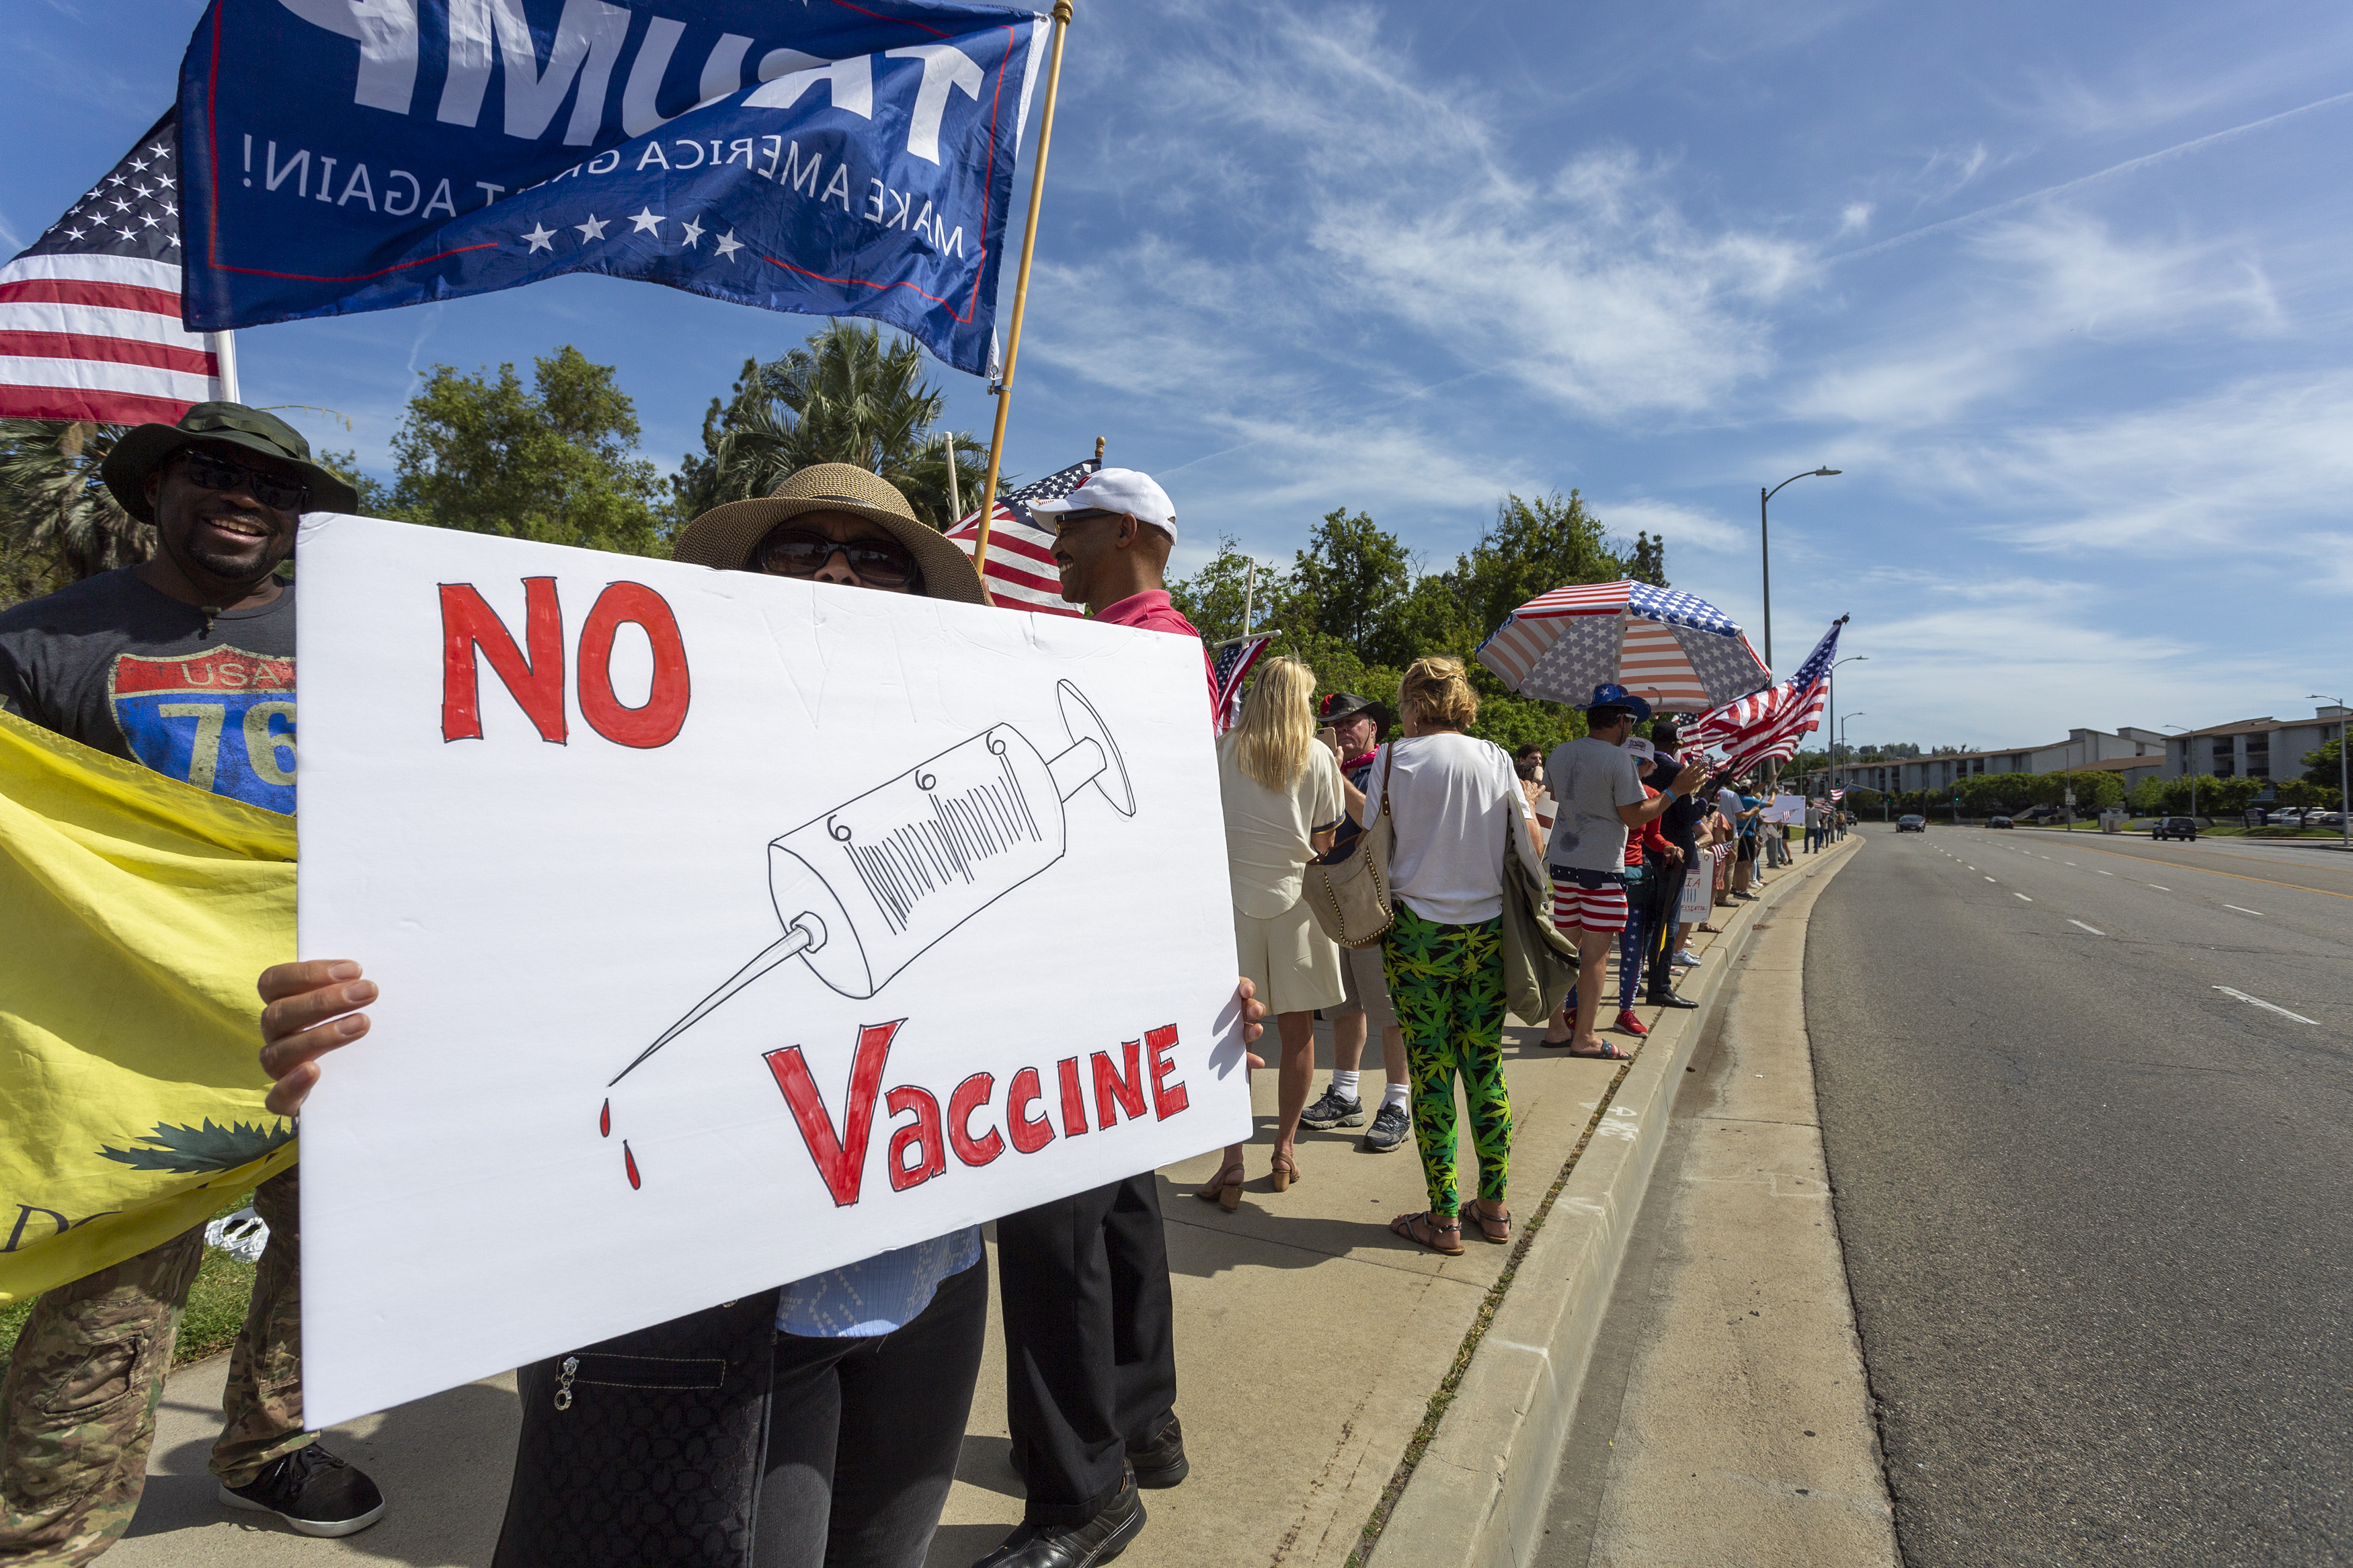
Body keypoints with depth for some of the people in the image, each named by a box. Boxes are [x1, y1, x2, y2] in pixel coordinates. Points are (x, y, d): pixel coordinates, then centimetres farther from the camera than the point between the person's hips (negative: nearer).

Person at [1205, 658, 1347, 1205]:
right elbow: (1323, 842, 1)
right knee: (1297, 1029, 11)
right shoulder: (1319, 759, -1)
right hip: (1295, 898, 0)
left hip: (1233, 896, 0)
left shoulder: (1222, 752, -1)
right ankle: (1284, 1150, 21)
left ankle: (1232, 1163, 3)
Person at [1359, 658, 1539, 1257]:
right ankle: (1494, 1206, 22)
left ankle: (1443, 1218, 10)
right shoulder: (1496, 759, 3)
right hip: (1487, 931, 3)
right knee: (1485, 1066, 12)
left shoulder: (1393, 759, -5)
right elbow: (1529, 845, 6)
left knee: (1430, 1071, 4)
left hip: (1418, 931, -3)